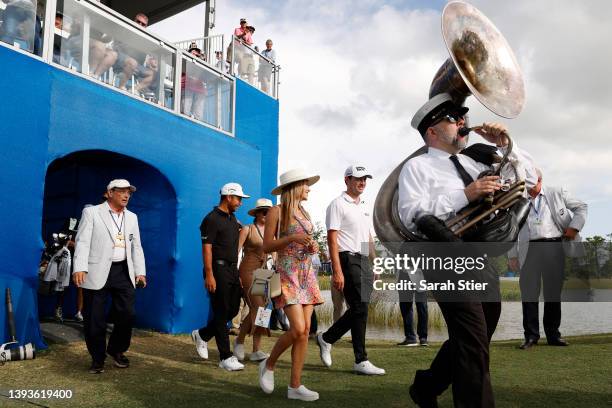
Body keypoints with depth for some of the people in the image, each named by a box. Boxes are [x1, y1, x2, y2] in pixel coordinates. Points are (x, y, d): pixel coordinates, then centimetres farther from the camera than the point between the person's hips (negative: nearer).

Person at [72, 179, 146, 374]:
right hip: (97, 273, -4)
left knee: (127, 314, -1)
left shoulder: (132, 217, 16)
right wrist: (79, 268, -16)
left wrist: (140, 271, 9)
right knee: (94, 319, 2)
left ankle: (116, 350, 24)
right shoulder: (91, 212, 1)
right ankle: (97, 359, 20)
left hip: (123, 272, 4)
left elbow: (136, 246, 17)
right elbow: (82, 242, -6)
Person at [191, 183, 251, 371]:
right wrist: (209, 275, -21)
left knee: (233, 309, 10)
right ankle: (225, 357, 4)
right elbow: (206, 249, -15)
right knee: (221, 313, -3)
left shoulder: (232, 218, 15)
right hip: (218, 269, -8)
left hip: (232, 269, 8)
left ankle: (202, 335, 30)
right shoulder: (212, 219, -10)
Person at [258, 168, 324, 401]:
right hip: (287, 273, -7)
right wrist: (292, 238, -18)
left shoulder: (304, 213, 17)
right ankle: (269, 365, 9)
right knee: (298, 329, -16)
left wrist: (313, 247, 2)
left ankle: (295, 386, 5)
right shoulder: (277, 211, -3)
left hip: (307, 274, 7)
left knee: (305, 331, 0)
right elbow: (267, 247, -6)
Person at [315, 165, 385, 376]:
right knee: (360, 308, -8)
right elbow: (332, 239, -12)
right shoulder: (338, 204, -6)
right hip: (348, 260, -8)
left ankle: (326, 338, 27)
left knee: (358, 309, 10)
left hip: (363, 261, 8)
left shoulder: (364, 206, 20)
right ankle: (361, 361, 1)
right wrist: (337, 271, -20)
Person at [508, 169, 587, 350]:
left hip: (554, 247, 1)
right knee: (529, 292, -2)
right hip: (530, 248, 0)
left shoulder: (557, 193, 11)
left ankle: (553, 334, 17)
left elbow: (581, 207, 15)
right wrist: (512, 255, 3)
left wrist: (574, 227, -1)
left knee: (554, 292, 6)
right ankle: (531, 335, 5)